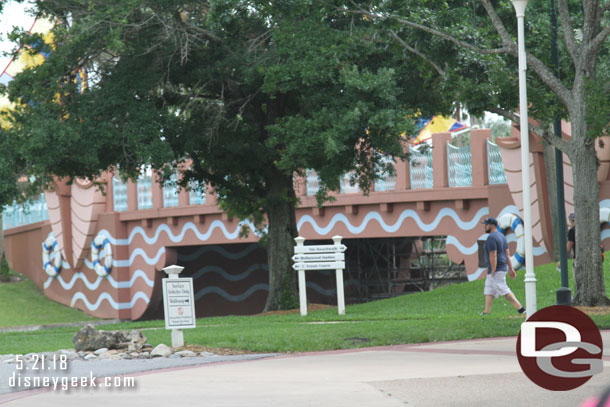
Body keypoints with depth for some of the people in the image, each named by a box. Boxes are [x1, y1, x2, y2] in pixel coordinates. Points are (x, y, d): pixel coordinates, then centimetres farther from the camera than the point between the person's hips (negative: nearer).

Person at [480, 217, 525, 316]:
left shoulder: (491, 238, -17)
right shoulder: (501, 236, 14)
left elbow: (493, 256, -23)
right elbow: (507, 254, 15)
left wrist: (493, 272, -22)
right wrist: (511, 269, 15)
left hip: (496, 269, -10)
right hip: (503, 267, 10)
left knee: (504, 290, -9)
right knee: (489, 289, 15)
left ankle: (520, 308, -11)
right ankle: (486, 311, 16)